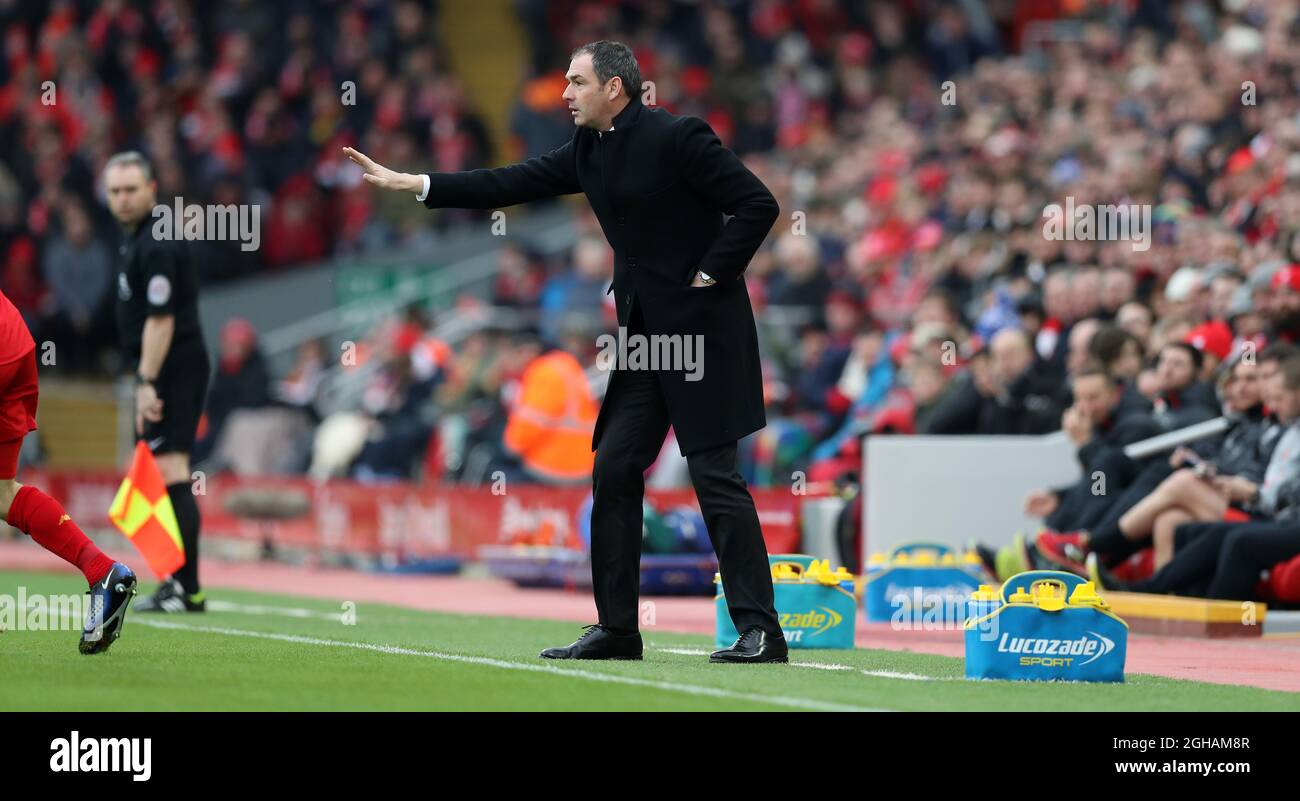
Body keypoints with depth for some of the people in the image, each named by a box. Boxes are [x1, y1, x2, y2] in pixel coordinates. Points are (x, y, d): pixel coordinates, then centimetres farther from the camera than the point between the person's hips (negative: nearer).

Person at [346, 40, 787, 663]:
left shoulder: (678, 138, -14)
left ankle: (760, 630, -7)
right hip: (643, 332, 8)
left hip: (703, 330, -8)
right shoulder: (588, 150, 9)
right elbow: (510, 185, 10)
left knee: (715, 473, -10)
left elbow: (757, 205, -16)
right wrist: (406, 183, 7)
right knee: (614, 471, 6)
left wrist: (710, 275, -14)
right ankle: (616, 628, 12)